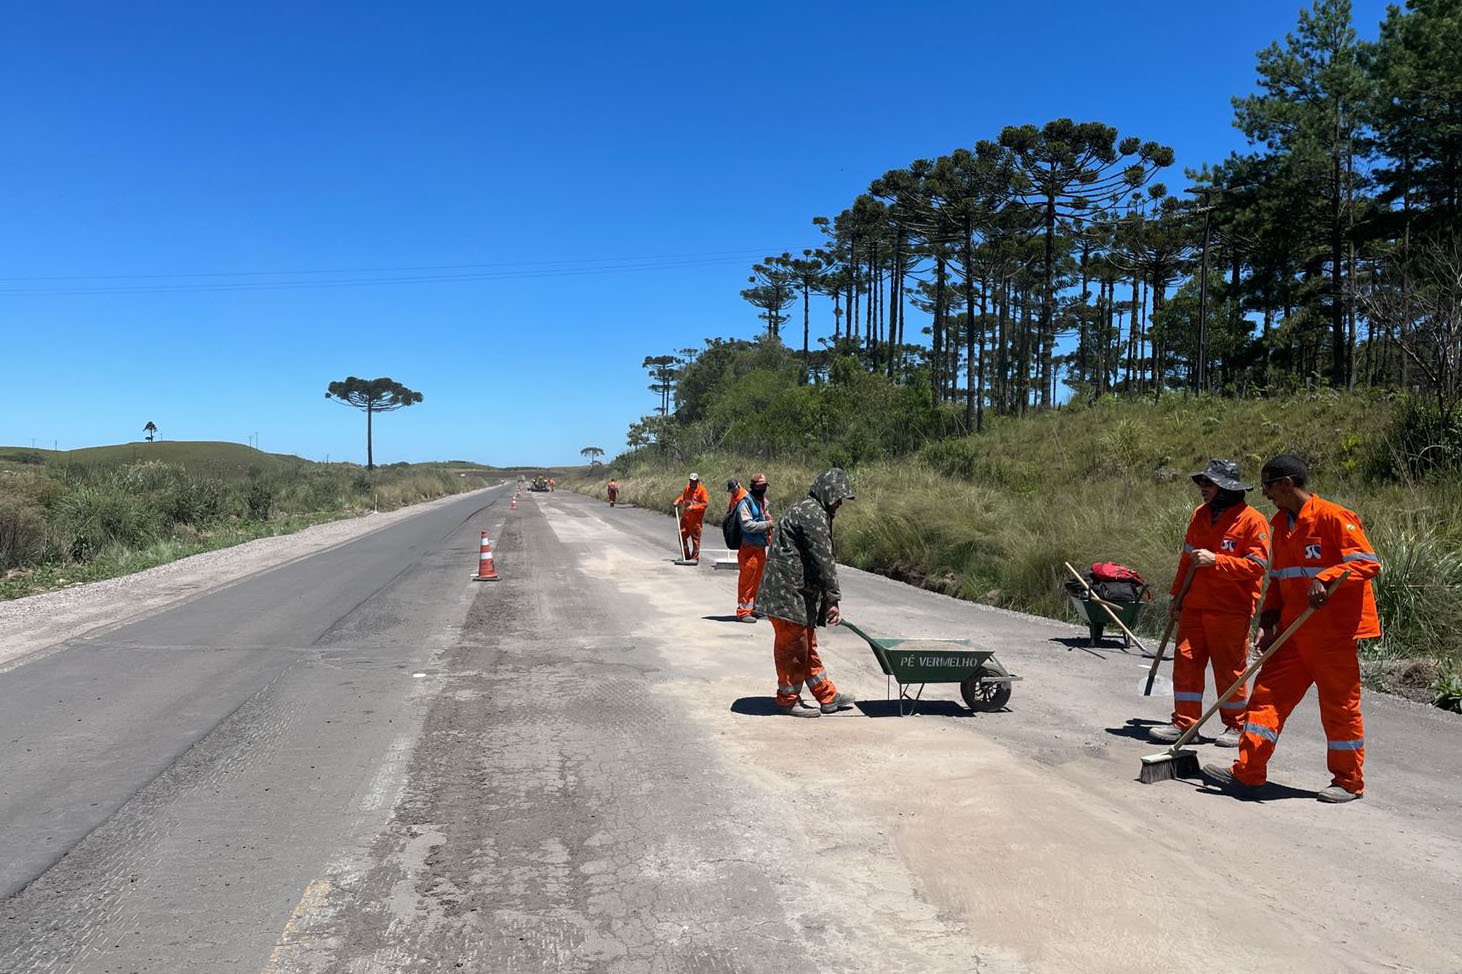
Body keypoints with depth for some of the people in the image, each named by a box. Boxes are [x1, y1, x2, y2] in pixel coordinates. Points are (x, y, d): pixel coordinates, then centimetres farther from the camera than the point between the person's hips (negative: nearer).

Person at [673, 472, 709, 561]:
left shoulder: (702, 490, -11)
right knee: (682, 535, 6)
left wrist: (693, 507, -21)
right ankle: (686, 555, 19)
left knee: (695, 537, 0)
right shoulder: (687, 487, 7)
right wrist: (678, 501, 7)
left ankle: (695, 557, 11)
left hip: (696, 518, -6)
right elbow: (683, 496, 26)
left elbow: (706, 504, -15)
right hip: (686, 516, 6)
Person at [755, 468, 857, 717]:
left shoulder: (806, 510, 19)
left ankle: (828, 696, 25)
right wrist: (833, 599, -17)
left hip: (800, 592, 11)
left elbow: (820, 559, 22)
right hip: (789, 592, -11)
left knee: (807, 646, 16)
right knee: (792, 647, 0)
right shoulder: (813, 514, -16)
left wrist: (827, 600, 23)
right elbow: (823, 560, -20)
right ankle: (788, 699, 12)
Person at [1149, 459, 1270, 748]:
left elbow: (1257, 565, -15)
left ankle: (1235, 726, 19)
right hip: (1194, 606, 6)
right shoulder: (1199, 515, 12)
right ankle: (1183, 722, 13)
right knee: (1186, 662, 4)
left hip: (1231, 610, -6)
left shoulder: (1252, 520, -9)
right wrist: (1177, 595, 18)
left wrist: (1216, 561, -21)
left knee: (1230, 669, 3)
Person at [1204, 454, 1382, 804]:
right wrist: (1268, 621, 11)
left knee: (1339, 703, 3)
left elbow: (1368, 563, -17)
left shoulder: (1333, 516, -12)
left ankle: (1349, 781, 19)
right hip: (1293, 631, 8)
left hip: (1334, 631, -8)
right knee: (1268, 692, 3)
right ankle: (1247, 772, 6)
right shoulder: (1280, 524, 13)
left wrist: (1325, 578, -29)